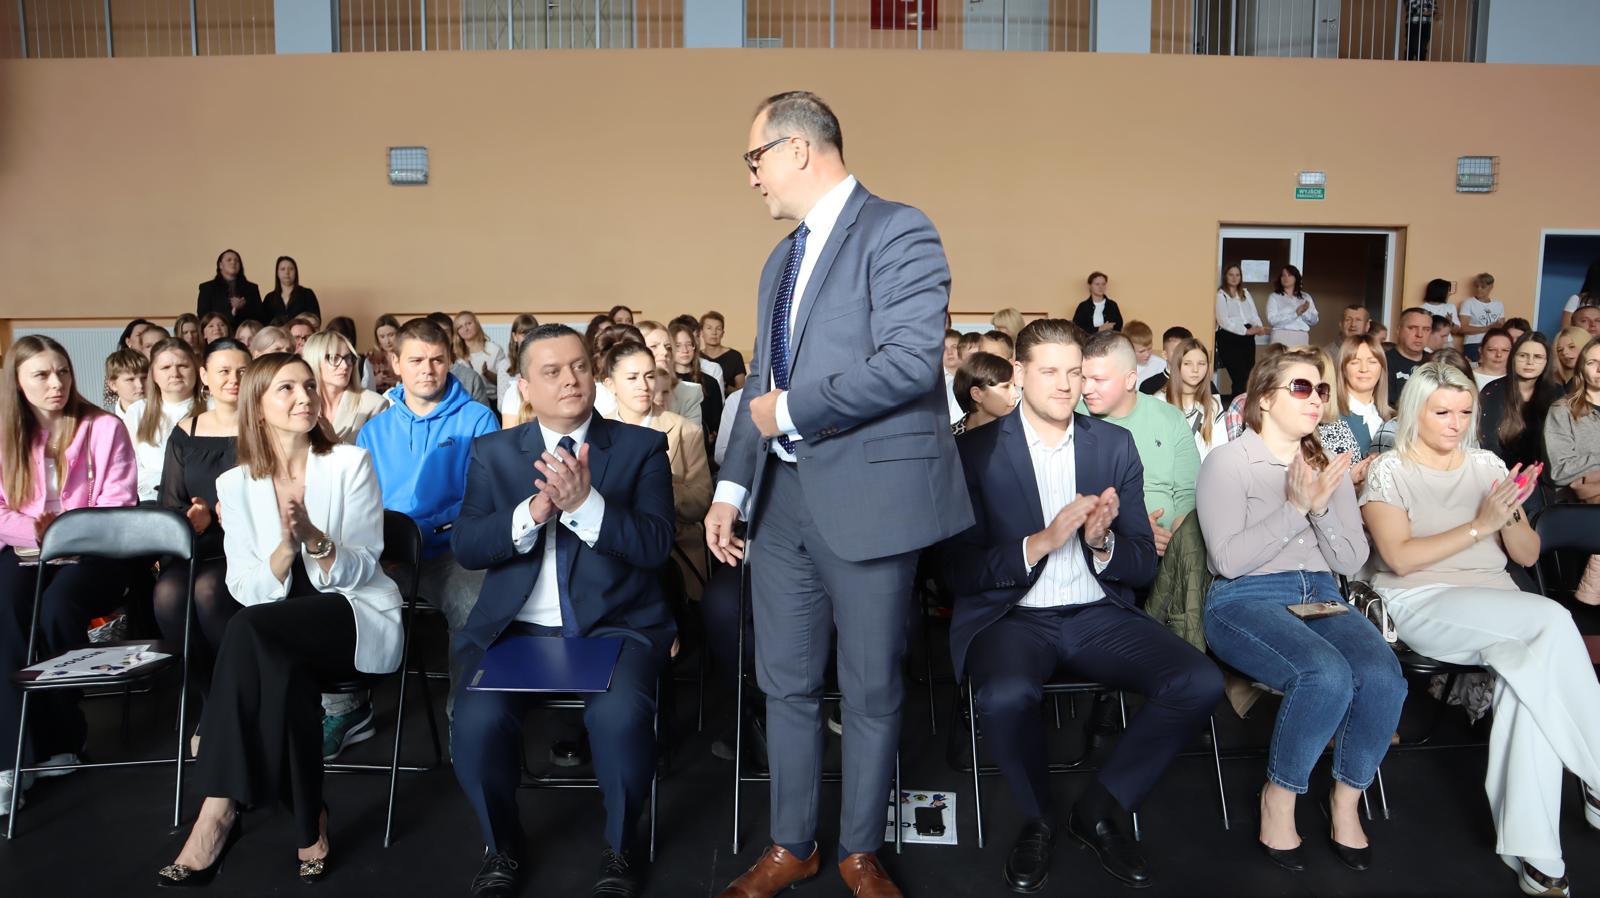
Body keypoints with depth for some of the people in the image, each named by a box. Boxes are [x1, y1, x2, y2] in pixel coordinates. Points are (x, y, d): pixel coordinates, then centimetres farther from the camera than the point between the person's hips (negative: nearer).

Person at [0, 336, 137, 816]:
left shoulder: (105, 428, 1)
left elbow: (117, 507, -4)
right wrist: (39, 532, -15)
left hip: (93, 553, -2)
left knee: (57, 606, -33)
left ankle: (60, 738, -14)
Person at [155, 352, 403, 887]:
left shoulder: (350, 464, -2)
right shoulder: (235, 483, 5)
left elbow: (363, 568, -8)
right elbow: (246, 590, -3)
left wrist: (316, 540, -28)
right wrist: (285, 549, -23)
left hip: (359, 616, -2)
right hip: (283, 636, 2)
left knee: (251, 628, -31)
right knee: (283, 669, -34)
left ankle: (221, 810, -23)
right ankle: (309, 822, -19)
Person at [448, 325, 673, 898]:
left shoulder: (641, 447, 4)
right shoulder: (493, 453, 10)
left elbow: (655, 545, -8)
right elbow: (465, 548, 1)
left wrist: (585, 504, -23)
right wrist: (533, 512, -17)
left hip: (616, 624, -1)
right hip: (515, 626, 2)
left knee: (620, 716, -30)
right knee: (477, 723, -25)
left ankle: (619, 848, 1)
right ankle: (500, 846, 8)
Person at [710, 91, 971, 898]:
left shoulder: (897, 231, -7)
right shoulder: (781, 259, 18)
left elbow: (911, 361, -20)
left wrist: (791, 409, -13)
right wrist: (732, 486, 11)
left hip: (868, 497, -7)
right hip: (782, 499, 7)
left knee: (871, 690, 8)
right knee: (785, 684, 13)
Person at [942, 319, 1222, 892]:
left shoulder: (1115, 445, 8)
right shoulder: (977, 452, -2)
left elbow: (1143, 566, 6)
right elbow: (960, 572, -8)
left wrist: (1102, 542, -16)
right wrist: (1043, 541, -21)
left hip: (1099, 614, 4)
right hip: (1011, 616, -3)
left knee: (1200, 683, -21)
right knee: (1006, 696, -36)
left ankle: (1101, 808, 3)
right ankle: (1037, 818, -2)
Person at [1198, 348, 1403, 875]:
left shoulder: (1329, 468, 16)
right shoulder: (1229, 462, -1)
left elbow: (1352, 563, 9)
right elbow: (1229, 559, -13)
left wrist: (1321, 509, -8)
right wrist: (1294, 507, -16)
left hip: (1320, 598, 5)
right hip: (1245, 601, -5)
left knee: (1383, 676, -25)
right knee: (1326, 675, -33)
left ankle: (1346, 799, -2)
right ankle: (1278, 798, -9)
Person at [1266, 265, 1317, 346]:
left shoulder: (1306, 297, 17)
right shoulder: (1274, 297, 5)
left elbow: (1314, 321, 14)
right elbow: (1272, 320, -8)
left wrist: (1305, 312, -7)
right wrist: (1296, 314, -14)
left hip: (1301, 338, 3)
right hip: (1281, 338, -3)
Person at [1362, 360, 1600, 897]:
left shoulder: (1487, 465, 15)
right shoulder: (1390, 471, 3)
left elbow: (1527, 556, 13)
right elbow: (1399, 557, -11)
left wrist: (1511, 515, -8)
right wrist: (1480, 525, -16)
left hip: (1496, 606, 4)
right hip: (1422, 603, -4)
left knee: (1532, 670, -31)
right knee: (1554, 620, -30)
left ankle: (1532, 851, -27)